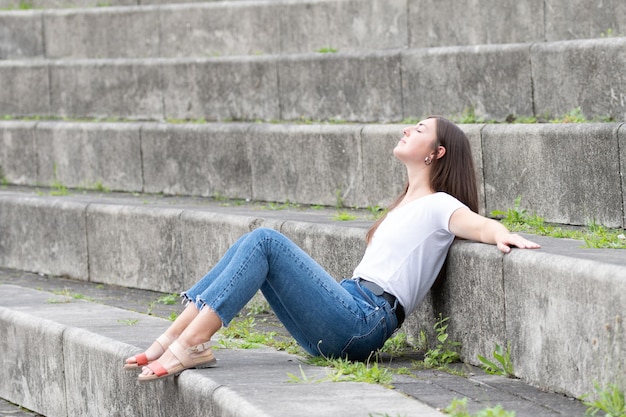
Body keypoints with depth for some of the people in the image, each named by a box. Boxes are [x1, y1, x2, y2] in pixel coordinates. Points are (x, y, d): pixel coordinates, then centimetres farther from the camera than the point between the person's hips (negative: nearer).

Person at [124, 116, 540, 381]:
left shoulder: (439, 206, -2)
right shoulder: (405, 206, 29)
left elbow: (481, 224, -19)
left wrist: (503, 235, -38)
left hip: (363, 322, -8)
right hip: (349, 305, 8)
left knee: (265, 243, -18)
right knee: (256, 243, -1)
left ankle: (189, 346, -26)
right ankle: (174, 339, -11)